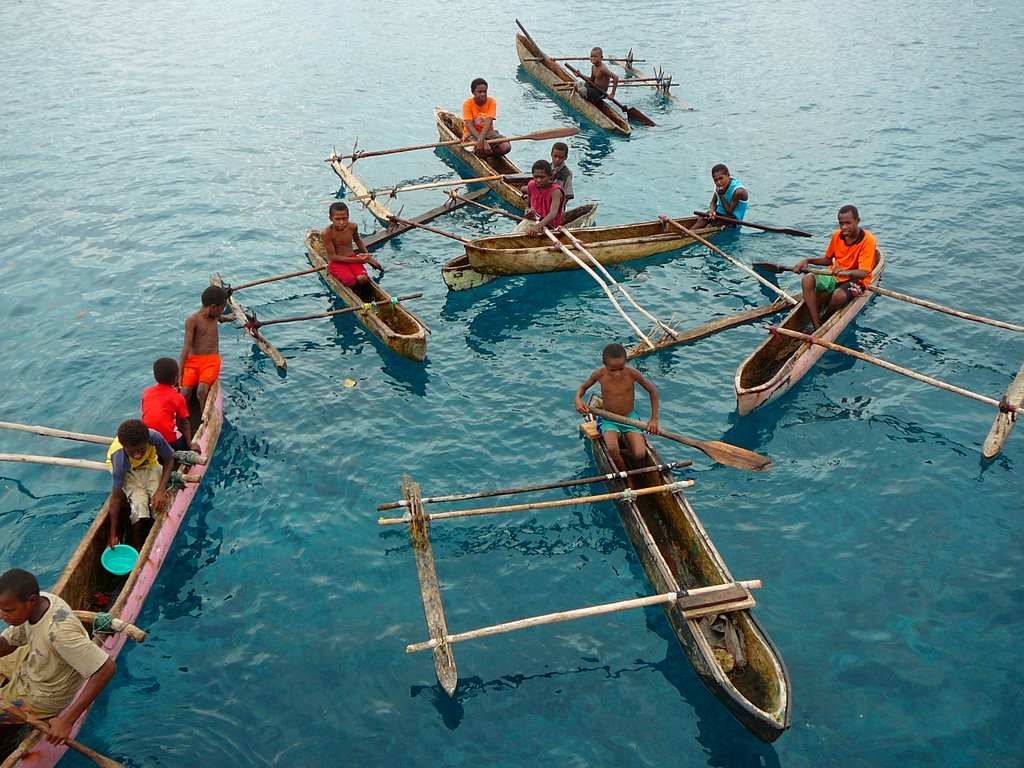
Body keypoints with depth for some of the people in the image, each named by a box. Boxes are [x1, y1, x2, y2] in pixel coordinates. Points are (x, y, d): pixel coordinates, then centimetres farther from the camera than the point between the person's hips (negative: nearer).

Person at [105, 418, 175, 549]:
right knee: (139, 506, -25)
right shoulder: (120, 459, -37)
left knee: (160, 504, -20)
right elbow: (116, 497, -28)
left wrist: (161, 491, -27)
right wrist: (113, 534, -23)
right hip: (127, 471, -2)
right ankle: (137, 547, -4)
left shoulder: (154, 437, -36)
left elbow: (169, 460, -16)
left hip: (149, 465, 2)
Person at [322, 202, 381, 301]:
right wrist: (356, 260, -18)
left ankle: (368, 300, -1)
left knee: (363, 278, -26)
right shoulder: (326, 233, -20)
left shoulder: (352, 227, -6)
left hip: (352, 258, 4)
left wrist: (368, 257, 15)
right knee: (351, 281, -30)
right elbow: (333, 257, -16)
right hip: (335, 263, -3)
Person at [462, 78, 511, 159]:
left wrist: (481, 139, -39)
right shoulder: (467, 104, -11)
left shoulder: (491, 102, -6)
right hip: (472, 133, -3)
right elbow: (469, 126, -20)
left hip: (488, 132, 3)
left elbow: (488, 122, -20)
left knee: (506, 147, -22)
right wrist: (483, 141, -35)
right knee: (481, 149, -34)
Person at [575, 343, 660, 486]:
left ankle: (623, 454, 14)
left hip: (630, 417, 1)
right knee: (612, 449, -32)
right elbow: (583, 386, 5)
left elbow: (653, 390, -3)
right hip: (608, 419, 0)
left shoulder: (632, 373, -18)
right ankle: (627, 478, -6)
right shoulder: (599, 374, -16)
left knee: (639, 454, -22)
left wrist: (654, 419, -4)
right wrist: (578, 399, -19)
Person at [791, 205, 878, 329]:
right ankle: (817, 328, -33)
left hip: (856, 280, -5)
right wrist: (807, 261, -1)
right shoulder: (837, 235, 1)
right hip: (834, 277, 6)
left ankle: (823, 322, -5)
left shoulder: (868, 240, -16)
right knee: (807, 280, -25)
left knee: (839, 295, -39)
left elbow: (863, 273, -25)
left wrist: (844, 272, -45)